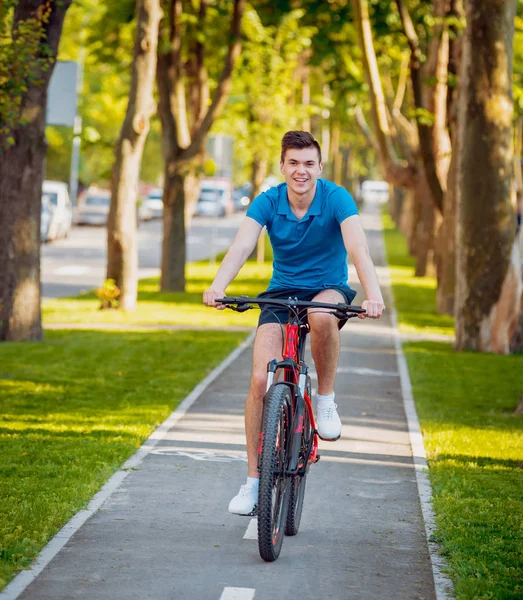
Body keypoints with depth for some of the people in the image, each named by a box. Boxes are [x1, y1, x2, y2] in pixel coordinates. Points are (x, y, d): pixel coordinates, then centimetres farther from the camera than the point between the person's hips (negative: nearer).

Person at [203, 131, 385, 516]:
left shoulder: (336, 198, -15)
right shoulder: (268, 202, -10)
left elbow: (357, 246, -30)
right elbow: (242, 246, -24)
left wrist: (373, 294, -48)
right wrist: (217, 287, -44)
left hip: (329, 289, -2)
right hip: (281, 293, 2)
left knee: (322, 315, -40)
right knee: (261, 380, -14)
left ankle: (326, 400, -14)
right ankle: (254, 481, -2)